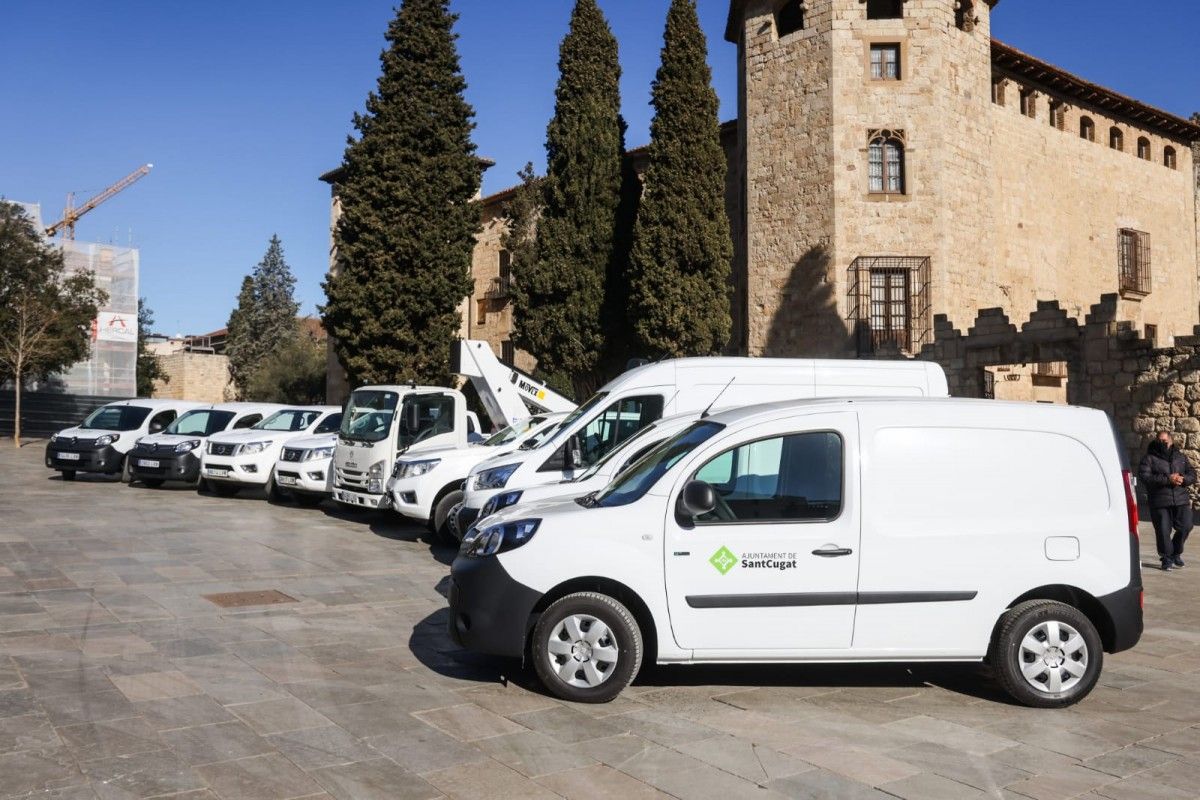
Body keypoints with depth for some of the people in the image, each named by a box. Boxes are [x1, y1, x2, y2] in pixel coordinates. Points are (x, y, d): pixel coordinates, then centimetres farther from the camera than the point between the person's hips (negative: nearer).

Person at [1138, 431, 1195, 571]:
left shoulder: (1181, 457, 15)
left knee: (1185, 527, -1)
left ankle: (1176, 553, 25)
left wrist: (1182, 479, -10)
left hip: (1181, 501, 4)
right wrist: (1167, 479, -19)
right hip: (1160, 502, -3)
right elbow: (1144, 477, -13)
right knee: (1163, 532, -2)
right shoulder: (1149, 458, 0)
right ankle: (1167, 560, 14)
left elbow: (1192, 475, 14)